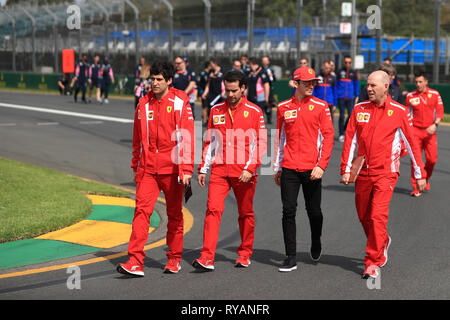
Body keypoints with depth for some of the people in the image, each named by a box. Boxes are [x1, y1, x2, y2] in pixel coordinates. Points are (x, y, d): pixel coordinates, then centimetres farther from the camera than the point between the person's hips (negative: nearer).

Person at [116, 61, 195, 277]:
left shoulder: (179, 103, -4)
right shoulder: (144, 104, 9)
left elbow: (187, 137, -8)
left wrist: (187, 169, -15)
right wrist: (135, 166, 19)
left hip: (171, 169, -3)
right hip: (148, 169, 3)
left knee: (174, 214, 9)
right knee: (142, 210, -10)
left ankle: (174, 259, 22)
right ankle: (136, 262, -15)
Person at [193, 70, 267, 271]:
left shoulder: (254, 112, 0)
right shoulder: (216, 111, 10)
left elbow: (261, 144, -2)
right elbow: (209, 142, 16)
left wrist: (250, 169, -12)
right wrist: (203, 169, 11)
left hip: (244, 172, -2)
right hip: (219, 170, 2)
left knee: (246, 214, 9)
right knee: (213, 209, -11)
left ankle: (245, 254, 25)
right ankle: (207, 258, -14)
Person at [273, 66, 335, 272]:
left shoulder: (320, 106, 1)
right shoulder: (283, 107, 8)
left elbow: (328, 137, -1)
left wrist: (321, 165, -11)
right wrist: (277, 168, 14)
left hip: (312, 168, -1)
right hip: (289, 169, 1)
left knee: (314, 211, 7)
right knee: (288, 211, -4)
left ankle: (316, 244, 35)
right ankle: (291, 258, 0)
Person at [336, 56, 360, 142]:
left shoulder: (353, 73, 8)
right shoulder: (339, 72, 3)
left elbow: (356, 85, 14)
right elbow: (335, 84, 6)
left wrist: (357, 96, 8)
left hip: (350, 98, 2)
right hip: (341, 97, -2)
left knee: (351, 115, -4)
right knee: (342, 115, -1)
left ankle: (345, 129, 20)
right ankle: (341, 134, 6)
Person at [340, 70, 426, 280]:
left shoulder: (399, 112, -3)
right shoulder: (359, 109, 5)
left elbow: (411, 143, 3)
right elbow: (350, 140, 5)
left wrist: (420, 174, 5)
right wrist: (346, 169, -3)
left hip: (386, 172, -4)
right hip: (362, 172, 4)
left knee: (378, 216, -13)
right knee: (364, 216, 12)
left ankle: (373, 264, -5)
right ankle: (382, 242, 40)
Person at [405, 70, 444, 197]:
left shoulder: (435, 94, 2)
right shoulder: (410, 96, 2)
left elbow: (440, 112, 1)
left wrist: (435, 125, -14)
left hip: (430, 131, 1)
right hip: (415, 130, -1)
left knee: (432, 159, -4)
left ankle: (425, 179, 25)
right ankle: (416, 188, 0)